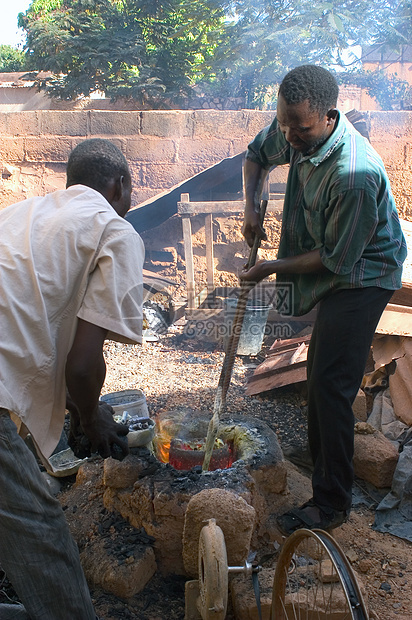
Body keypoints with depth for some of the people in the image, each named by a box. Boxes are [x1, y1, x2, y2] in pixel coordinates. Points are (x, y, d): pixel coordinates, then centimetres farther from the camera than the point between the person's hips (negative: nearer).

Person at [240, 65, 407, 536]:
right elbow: (257, 154, 12)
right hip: (334, 269, 9)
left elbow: (336, 258, -26)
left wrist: (273, 268, -17)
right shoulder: (295, 131, -9)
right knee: (322, 368, 22)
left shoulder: (354, 175, -34)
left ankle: (331, 502, 3)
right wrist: (251, 207, -4)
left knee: (330, 384, -11)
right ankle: (321, 451, 45)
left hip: (361, 278, -9)